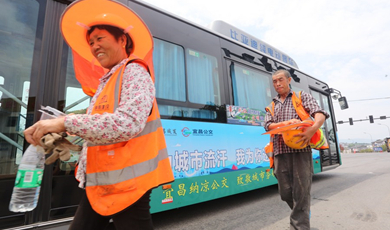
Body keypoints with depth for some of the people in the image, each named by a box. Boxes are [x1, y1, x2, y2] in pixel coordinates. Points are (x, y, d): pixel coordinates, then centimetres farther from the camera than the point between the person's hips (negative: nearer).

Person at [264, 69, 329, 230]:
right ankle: (302, 213, 37)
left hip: (300, 150, -3)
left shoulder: (303, 97, 10)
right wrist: (287, 123, -16)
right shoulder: (271, 106, 19)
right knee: (285, 193, 9)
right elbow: (268, 125, 3)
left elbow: (320, 114, -6)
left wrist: (313, 129, -28)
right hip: (280, 153, 4)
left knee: (301, 192, -5)